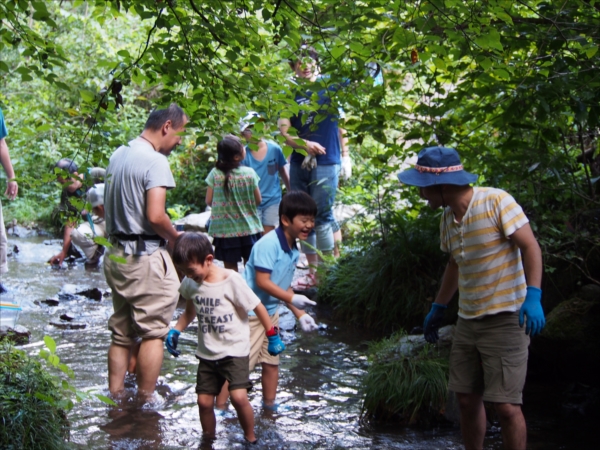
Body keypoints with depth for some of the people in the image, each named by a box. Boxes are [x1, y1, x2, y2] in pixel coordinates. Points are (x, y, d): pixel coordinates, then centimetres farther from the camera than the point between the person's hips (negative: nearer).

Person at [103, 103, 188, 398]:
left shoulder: (118, 156, 11)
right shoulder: (155, 161, -16)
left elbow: (106, 208, 16)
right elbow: (155, 216, -23)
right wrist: (174, 237, -6)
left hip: (116, 254, 9)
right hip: (146, 257, -8)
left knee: (121, 334, 14)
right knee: (152, 333, 0)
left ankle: (115, 399, 17)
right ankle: (146, 402, 3)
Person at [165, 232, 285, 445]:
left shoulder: (231, 281, -19)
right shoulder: (190, 284, -3)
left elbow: (258, 307, -10)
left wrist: (272, 336, -4)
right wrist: (175, 330, 0)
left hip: (234, 350, -5)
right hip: (208, 353, 5)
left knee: (239, 397, -19)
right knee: (204, 401, 4)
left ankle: (251, 439, 3)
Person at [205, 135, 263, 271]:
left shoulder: (215, 174, -9)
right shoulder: (249, 173, -10)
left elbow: (209, 201, -3)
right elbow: (258, 200, -2)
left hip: (224, 228, 0)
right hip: (249, 228, 0)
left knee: (230, 268, 7)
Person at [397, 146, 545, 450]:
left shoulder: (495, 201, -15)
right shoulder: (447, 218, 8)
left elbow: (530, 246, -16)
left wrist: (533, 296, -26)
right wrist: (438, 308, 25)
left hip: (506, 319, -7)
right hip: (467, 320, 7)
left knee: (506, 405, -7)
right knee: (467, 400, 11)